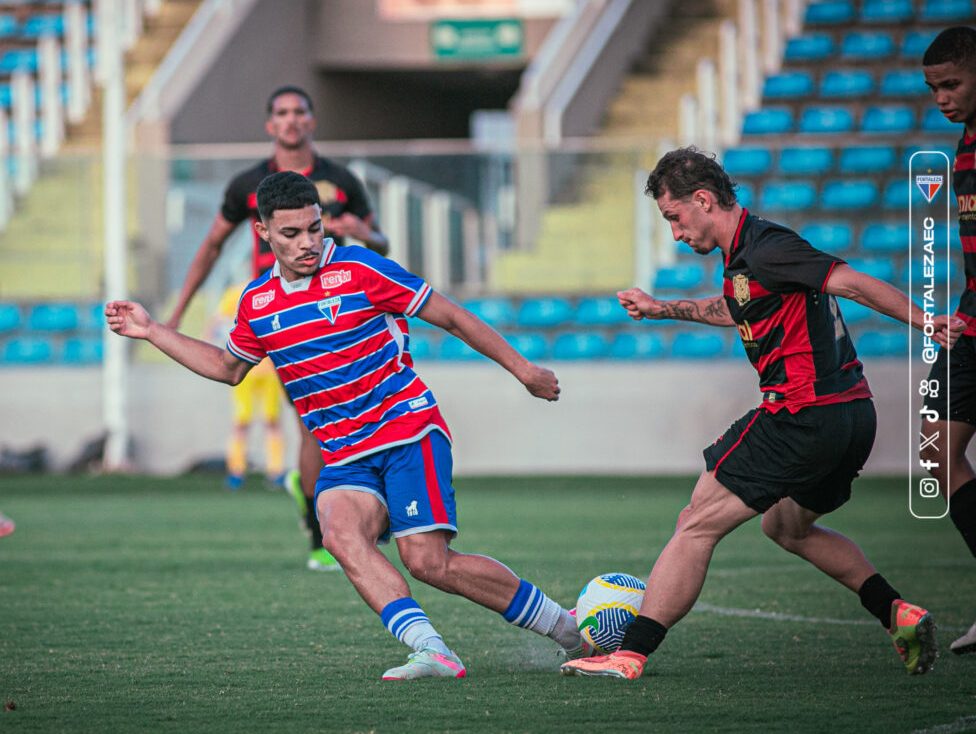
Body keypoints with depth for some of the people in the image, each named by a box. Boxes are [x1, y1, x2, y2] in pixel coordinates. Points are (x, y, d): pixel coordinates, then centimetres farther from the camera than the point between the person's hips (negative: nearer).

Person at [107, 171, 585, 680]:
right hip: (343, 456, 5)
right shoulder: (256, 301, 9)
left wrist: (520, 368, 2)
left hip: (408, 431, -5)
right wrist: (150, 331, 22)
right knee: (341, 534, -27)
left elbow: (452, 318, 0)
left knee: (428, 561, -16)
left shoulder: (359, 269, -7)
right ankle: (431, 651, -36)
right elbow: (228, 368, 28)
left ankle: (563, 625, 2)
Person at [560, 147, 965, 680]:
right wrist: (664, 309, 41)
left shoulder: (764, 248, -14)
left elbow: (852, 283, -22)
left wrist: (924, 322, -27)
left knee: (696, 526, -5)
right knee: (786, 526, 31)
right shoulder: (744, 252, 16)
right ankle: (898, 615, 21)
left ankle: (631, 654, -6)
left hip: (801, 413, -10)